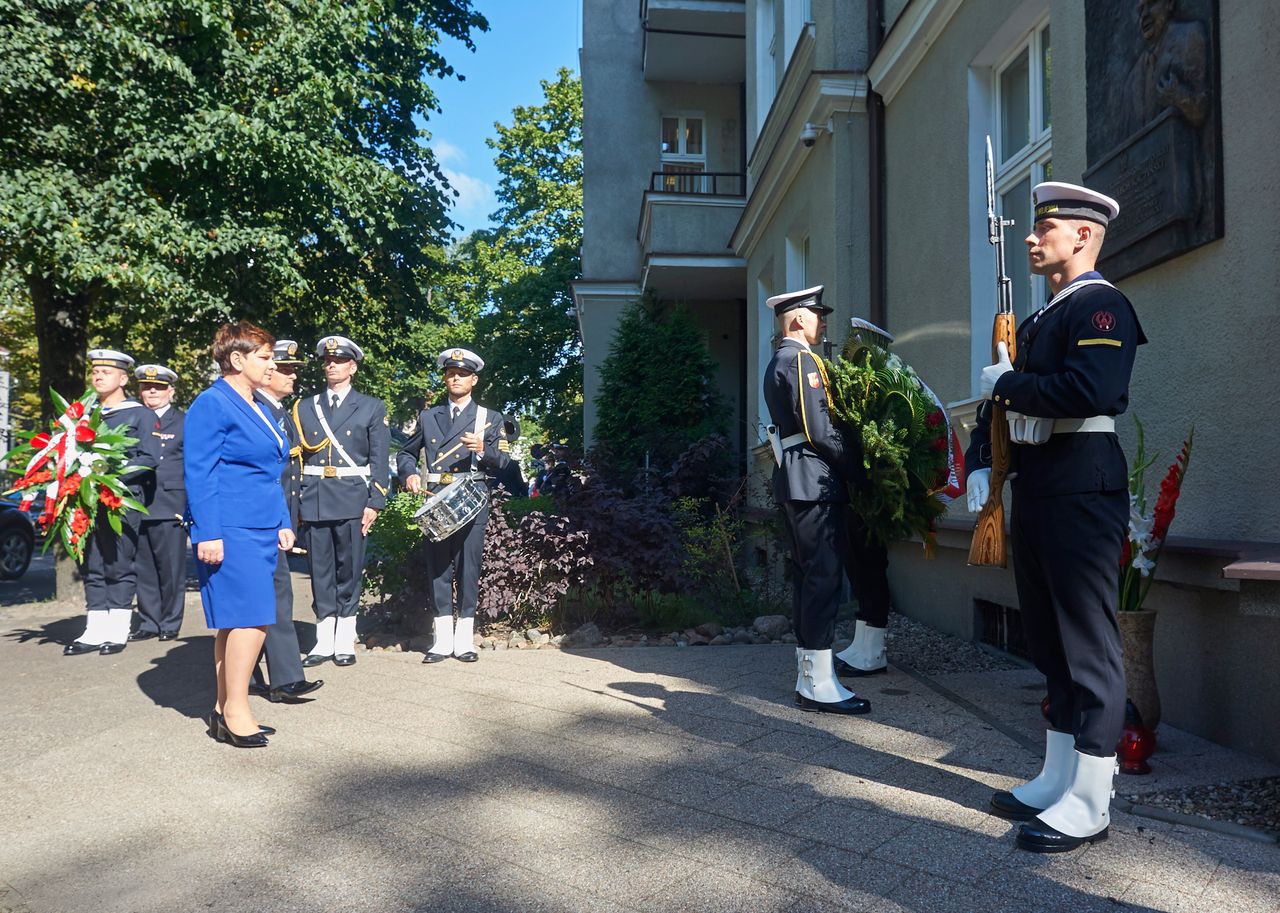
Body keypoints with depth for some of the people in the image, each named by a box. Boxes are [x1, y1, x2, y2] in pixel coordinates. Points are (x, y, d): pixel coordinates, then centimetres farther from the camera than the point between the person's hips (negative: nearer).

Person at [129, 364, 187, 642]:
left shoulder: (184, 423, 5)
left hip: (170, 508, -4)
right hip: (137, 509, 4)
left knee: (171, 568, 0)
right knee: (144, 569, 8)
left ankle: (170, 624, 10)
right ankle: (148, 623, 17)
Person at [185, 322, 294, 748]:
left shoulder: (259, 409, 19)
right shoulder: (212, 404, -8)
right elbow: (199, 473, -13)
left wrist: (283, 523, 16)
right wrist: (208, 533, -18)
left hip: (261, 532, 9)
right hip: (231, 532, -9)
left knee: (235, 621, 11)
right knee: (252, 618, -11)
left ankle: (225, 712, 18)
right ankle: (236, 712, -1)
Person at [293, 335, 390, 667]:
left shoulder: (372, 408, 6)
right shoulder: (305, 407, 12)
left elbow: (379, 461, 2)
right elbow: (296, 456, 10)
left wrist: (374, 503, -6)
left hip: (352, 501, -2)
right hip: (314, 501, 2)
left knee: (349, 571, 3)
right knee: (321, 572, 6)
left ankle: (345, 642, 14)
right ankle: (324, 642, 14)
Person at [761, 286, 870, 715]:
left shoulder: (778, 362, 20)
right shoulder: (801, 360, -11)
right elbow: (819, 430, -18)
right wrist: (858, 461, -7)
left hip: (794, 483, 11)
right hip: (815, 482, -10)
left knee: (807, 576, 12)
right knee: (824, 577, -8)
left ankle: (807, 674, 19)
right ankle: (820, 684, -4)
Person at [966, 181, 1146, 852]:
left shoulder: (1101, 306, -8)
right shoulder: (1039, 321, 21)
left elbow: (1092, 391, -25)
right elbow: (999, 399, 21)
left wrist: (1009, 383, -11)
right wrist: (979, 464, 7)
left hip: (1082, 494, -9)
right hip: (1034, 495, 10)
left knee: (1087, 645, -2)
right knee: (1051, 642, 14)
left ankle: (1088, 805, 8)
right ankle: (1057, 781, 26)